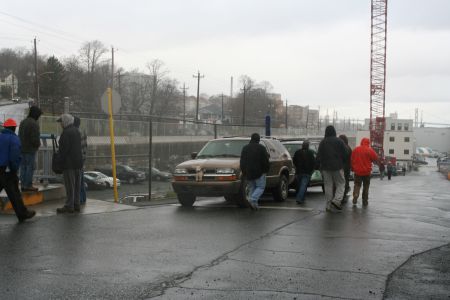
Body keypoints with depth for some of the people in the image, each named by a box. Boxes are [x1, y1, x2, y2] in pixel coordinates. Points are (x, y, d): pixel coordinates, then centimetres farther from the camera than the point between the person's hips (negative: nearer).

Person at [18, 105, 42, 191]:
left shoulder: (23, 122, 13)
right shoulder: (34, 123, -16)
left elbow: (19, 135, 17)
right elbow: (35, 138, -19)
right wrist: (38, 144, -1)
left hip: (22, 149, 9)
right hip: (30, 149, -9)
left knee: (23, 167, 11)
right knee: (30, 167, -4)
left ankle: (23, 185, 14)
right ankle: (28, 185, -3)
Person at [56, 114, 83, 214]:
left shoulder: (66, 133, -15)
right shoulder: (76, 131, 15)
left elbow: (63, 148, -19)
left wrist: (61, 160, -10)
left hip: (69, 163, -9)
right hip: (78, 162, 9)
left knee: (69, 185, -6)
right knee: (76, 185, 11)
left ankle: (69, 206, -3)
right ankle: (76, 205, 16)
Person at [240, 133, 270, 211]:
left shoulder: (245, 148, 10)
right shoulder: (261, 148, -4)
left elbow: (242, 161, 9)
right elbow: (265, 161, -6)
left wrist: (243, 172, 14)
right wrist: (266, 170, 5)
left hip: (248, 173, 5)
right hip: (259, 172, -5)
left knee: (252, 188, 14)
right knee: (260, 187, 1)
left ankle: (254, 204, 6)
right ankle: (252, 200, -19)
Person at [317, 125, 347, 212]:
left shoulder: (322, 142, 4)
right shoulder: (339, 141, -2)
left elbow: (318, 156, 3)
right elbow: (345, 154, -1)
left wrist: (320, 166, 10)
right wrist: (342, 163, 14)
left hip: (326, 168, 3)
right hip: (337, 167, -2)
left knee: (328, 186, 5)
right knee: (341, 183, 5)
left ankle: (329, 205, 5)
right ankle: (337, 200, -15)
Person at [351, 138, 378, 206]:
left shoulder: (355, 149, -1)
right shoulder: (370, 150, -11)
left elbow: (352, 160, 6)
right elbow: (376, 158, -4)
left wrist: (353, 168, 18)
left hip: (357, 171, 2)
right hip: (367, 171, -2)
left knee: (357, 185, 11)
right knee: (366, 186, 11)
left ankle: (355, 196, -12)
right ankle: (365, 201, 14)